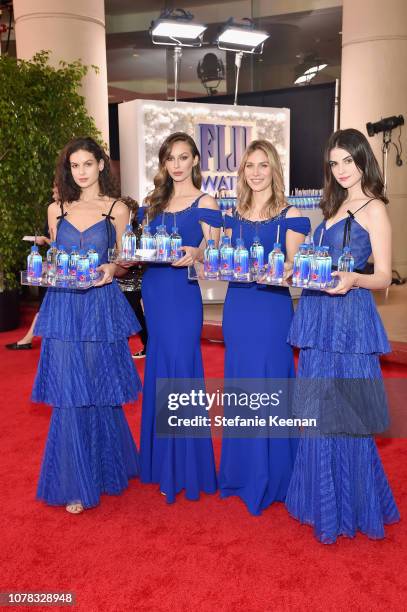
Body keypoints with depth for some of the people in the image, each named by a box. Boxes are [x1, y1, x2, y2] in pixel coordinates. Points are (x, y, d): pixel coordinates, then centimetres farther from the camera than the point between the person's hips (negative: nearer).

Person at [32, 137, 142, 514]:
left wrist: (111, 269, -14)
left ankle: (106, 471, 29)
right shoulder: (56, 210, 11)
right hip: (63, 309, 2)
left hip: (101, 308, -2)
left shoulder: (116, 210, 3)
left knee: (99, 393, 6)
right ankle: (75, 484, 17)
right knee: (69, 396, 2)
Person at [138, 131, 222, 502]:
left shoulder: (205, 203, -2)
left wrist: (195, 255, -27)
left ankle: (184, 468, 11)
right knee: (158, 372, 11)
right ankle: (162, 460, 27)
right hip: (153, 290, 6)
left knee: (180, 370, -4)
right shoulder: (154, 202, 15)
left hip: (183, 293, -6)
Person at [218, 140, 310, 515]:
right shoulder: (234, 217, 11)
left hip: (272, 309, -5)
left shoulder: (290, 216, -3)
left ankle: (269, 478, 19)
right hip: (237, 308, 5)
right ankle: (240, 472, 30)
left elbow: (295, 269, -6)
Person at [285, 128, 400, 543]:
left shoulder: (374, 209, -5)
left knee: (343, 416, 1)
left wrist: (352, 279, -28)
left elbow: (383, 277, -9)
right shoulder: (336, 207, 18)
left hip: (349, 320, -7)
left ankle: (348, 510, 20)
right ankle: (323, 501, 31)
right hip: (319, 319, 8)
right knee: (319, 413, 14)